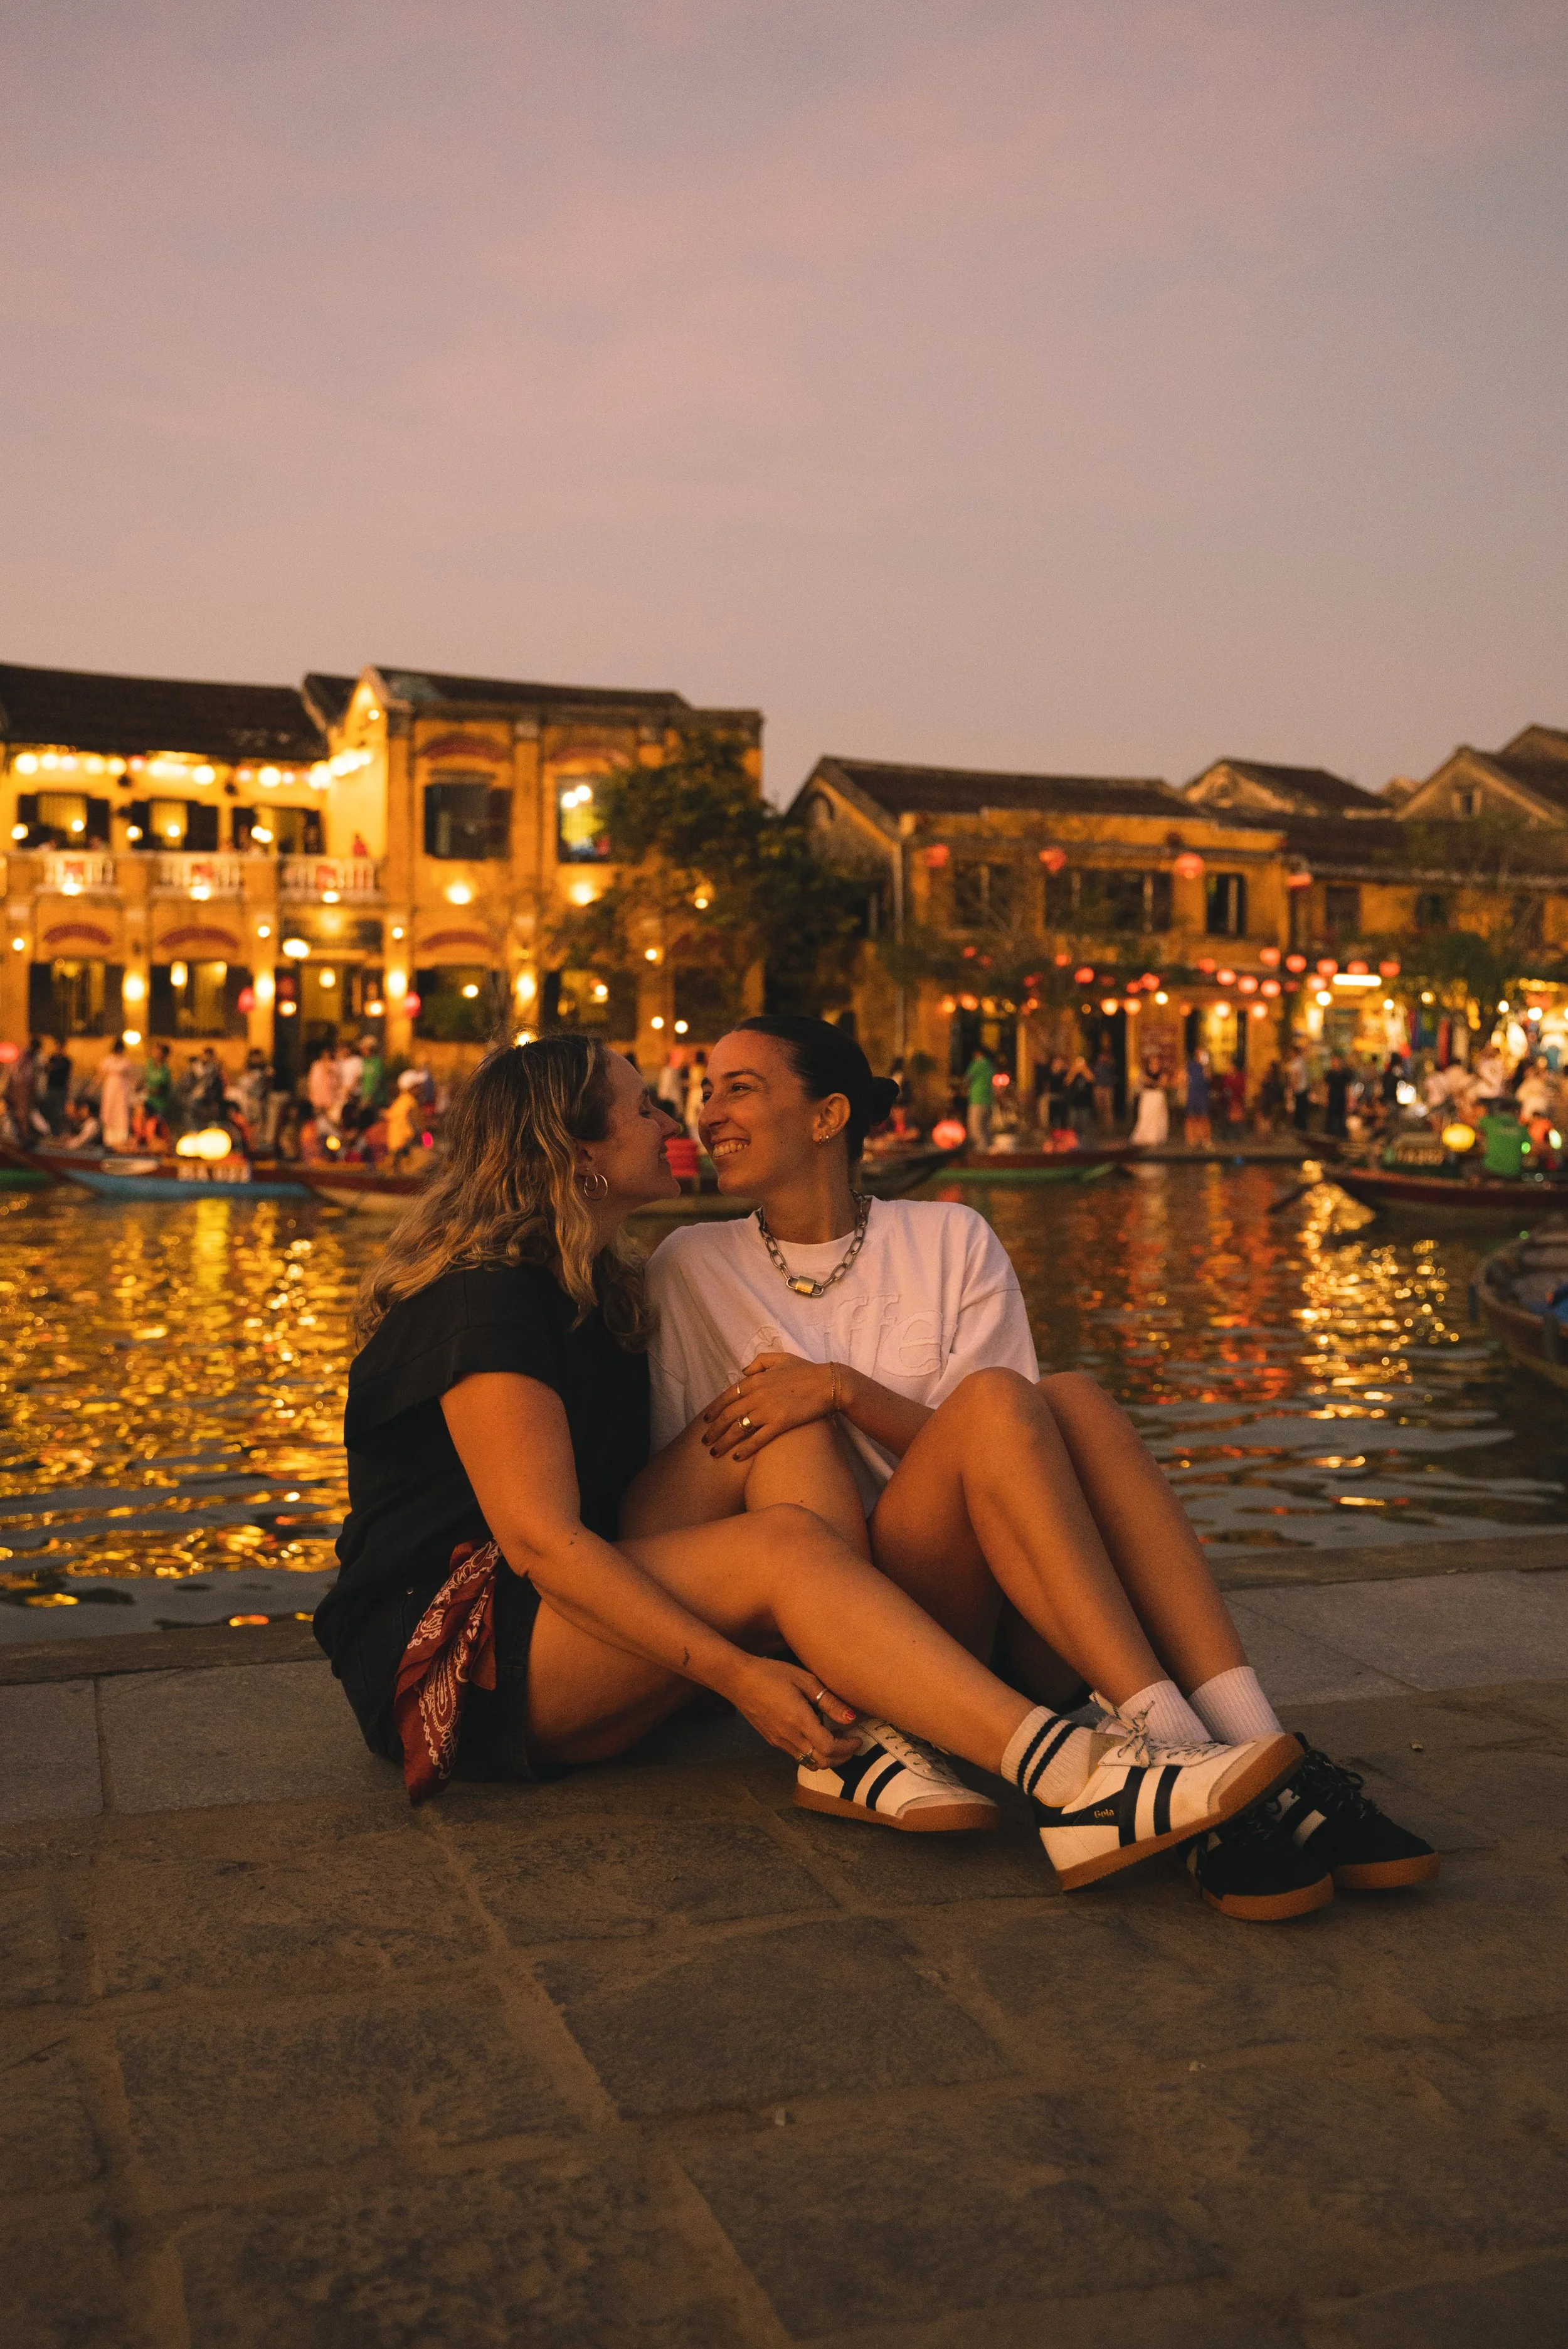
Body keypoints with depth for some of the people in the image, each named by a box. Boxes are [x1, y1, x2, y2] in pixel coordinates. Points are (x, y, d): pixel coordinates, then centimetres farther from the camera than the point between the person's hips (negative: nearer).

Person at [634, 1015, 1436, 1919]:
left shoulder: (950, 1239, 12)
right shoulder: (692, 1268, 11)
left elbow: (1000, 1458, 1)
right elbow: (649, 1513, 7)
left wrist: (843, 1388, -13)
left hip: (999, 1622, 2)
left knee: (1069, 1397, -26)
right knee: (999, 1401, -26)